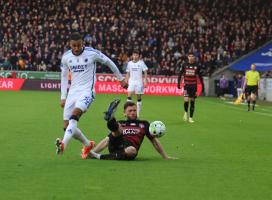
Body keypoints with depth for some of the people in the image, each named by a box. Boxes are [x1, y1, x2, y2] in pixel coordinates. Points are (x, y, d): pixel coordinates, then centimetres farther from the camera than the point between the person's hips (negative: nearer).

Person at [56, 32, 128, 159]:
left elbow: (108, 62, 8)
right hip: (73, 92, 5)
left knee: (74, 116, -31)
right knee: (67, 126, 0)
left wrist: (121, 78, 18)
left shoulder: (92, 53, -8)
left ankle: (63, 144, -43)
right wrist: (63, 97, 13)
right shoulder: (66, 57, 3)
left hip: (87, 91, -5)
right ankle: (88, 145, 23)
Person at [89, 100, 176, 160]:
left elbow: (154, 140, 28)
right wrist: (92, 151, 11)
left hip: (128, 150, -1)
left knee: (132, 150, -41)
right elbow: (107, 140, 24)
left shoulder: (144, 124, 27)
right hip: (115, 146, 1)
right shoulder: (120, 124, 28)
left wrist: (165, 157, 22)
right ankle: (110, 119, -63)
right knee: (118, 128, -28)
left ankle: (101, 157, -45)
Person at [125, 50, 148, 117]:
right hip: (131, 81, 2)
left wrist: (145, 81, -8)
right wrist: (126, 81, 8)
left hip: (139, 82, -2)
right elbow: (128, 73, 15)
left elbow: (145, 72, 0)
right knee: (129, 96, -15)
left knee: (139, 98, 2)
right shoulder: (129, 63, 8)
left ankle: (138, 113, 10)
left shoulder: (141, 63, -1)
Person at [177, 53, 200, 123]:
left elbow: (199, 76, 9)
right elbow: (180, 74, 5)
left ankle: (190, 117, 12)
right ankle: (186, 112, 16)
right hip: (186, 85, -1)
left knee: (192, 102, 3)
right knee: (186, 100, -14)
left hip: (194, 86, 1)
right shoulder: (184, 65, 1)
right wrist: (178, 84, -2)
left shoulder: (196, 66, 3)